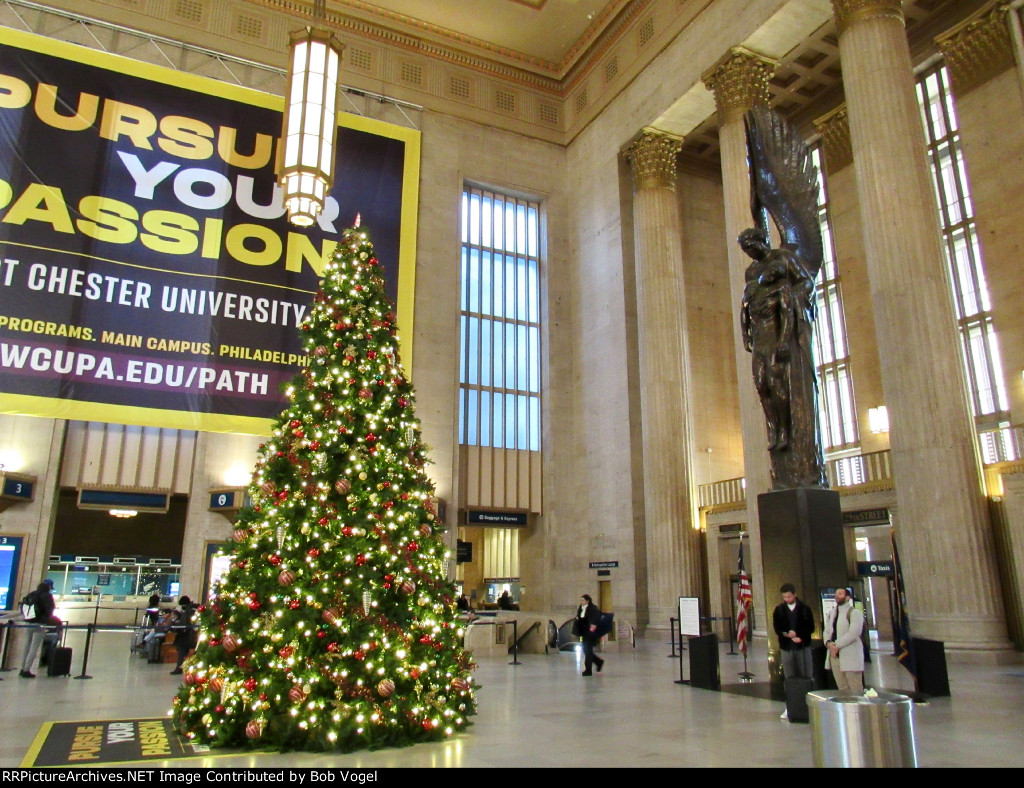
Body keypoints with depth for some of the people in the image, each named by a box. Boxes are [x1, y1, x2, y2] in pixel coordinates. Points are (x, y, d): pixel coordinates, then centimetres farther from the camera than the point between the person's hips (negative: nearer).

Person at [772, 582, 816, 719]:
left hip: (803, 646, -1)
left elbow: (811, 628, 0)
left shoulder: (804, 609, 3)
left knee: (806, 676, -2)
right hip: (786, 647, 1)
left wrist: (797, 634, -14)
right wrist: (791, 637, -13)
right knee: (789, 678, 3)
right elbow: (777, 629, 2)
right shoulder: (779, 610, 6)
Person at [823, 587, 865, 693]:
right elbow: (827, 631, 14)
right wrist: (828, 643, -7)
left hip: (850, 656, -6)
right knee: (842, 689, 8)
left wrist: (837, 645, -15)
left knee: (855, 690, -6)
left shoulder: (854, 613, -3)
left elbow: (854, 633, -14)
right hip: (834, 655, 6)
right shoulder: (831, 613, 19)